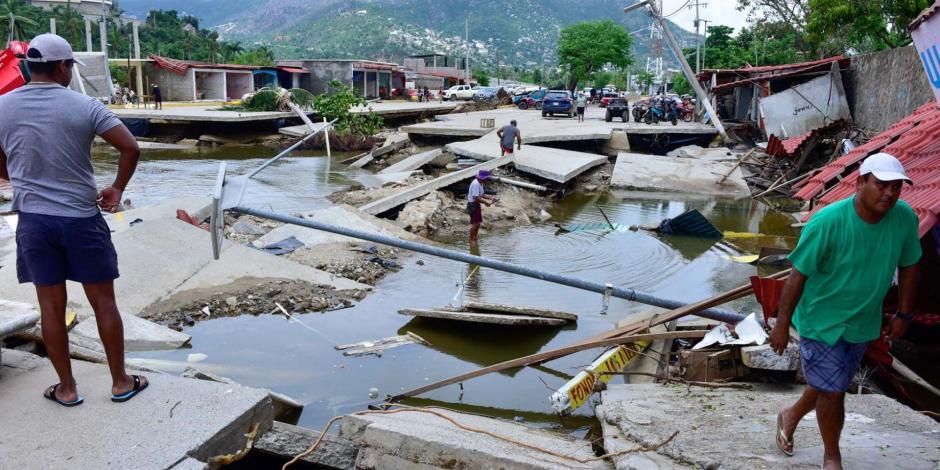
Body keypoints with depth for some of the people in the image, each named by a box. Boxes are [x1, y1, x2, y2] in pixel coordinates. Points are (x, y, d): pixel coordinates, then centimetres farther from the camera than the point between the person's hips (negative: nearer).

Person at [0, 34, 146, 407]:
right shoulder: (84, 106, -8)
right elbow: (130, 147, -14)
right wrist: (117, 189, 0)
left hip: (33, 220, 3)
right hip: (82, 219, -2)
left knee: (52, 307, 10)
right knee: (104, 303, 7)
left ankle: (66, 389, 21)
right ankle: (120, 382, 17)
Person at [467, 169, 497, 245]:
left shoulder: (480, 183, 10)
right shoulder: (476, 184, -23)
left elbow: (482, 195, 17)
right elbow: (476, 198, -27)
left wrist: (490, 198, 4)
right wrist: (486, 202, -20)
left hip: (477, 205, 10)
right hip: (473, 205, -10)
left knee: (478, 223, 15)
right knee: (474, 224, -8)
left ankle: (475, 239, 26)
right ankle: (471, 241, 0)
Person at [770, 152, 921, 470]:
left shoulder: (905, 218, -13)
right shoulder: (827, 222, -27)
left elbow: (908, 266, 4)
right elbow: (798, 275, -20)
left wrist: (904, 314, 7)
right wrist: (782, 325, -16)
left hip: (863, 322, 5)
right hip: (821, 320, -5)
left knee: (829, 384, 21)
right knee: (832, 392, 2)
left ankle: (791, 416, 51)